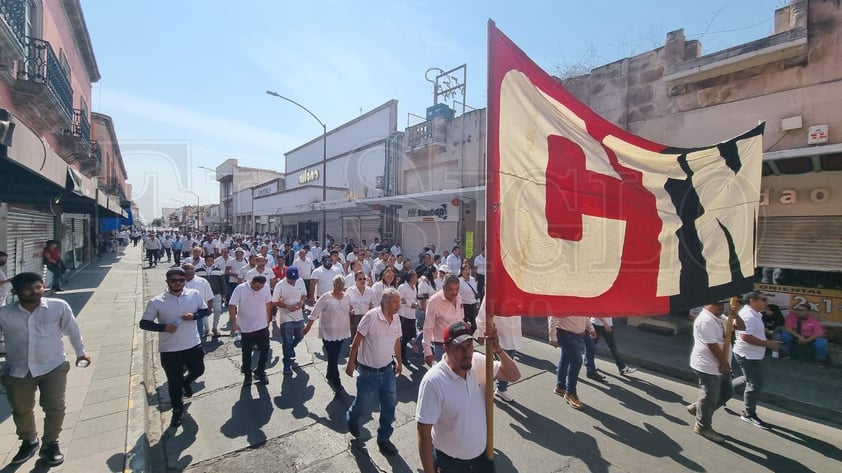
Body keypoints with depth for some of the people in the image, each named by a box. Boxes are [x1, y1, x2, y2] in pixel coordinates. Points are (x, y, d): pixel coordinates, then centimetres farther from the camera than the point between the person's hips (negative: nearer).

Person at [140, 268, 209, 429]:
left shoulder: (194, 294, -7)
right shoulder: (157, 302, -13)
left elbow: (205, 310, 5)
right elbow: (144, 323, -5)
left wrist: (194, 315, -16)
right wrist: (163, 327, -22)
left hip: (193, 345, 2)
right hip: (169, 349, -2)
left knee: (198, 370, 20)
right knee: (174, 382, 14)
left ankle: (186, 382, 55)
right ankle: (177, 409, 38)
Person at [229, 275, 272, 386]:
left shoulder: (265, 287, -9)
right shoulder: (240, 289, -18)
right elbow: (231, 306, -18)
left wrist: (268, 320, 11)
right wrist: (234, 323, -24)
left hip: (262, 327, 2)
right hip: (246, 328, -2)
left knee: (265, 350, 6)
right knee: (247, 353, 12)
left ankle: (260, 372, 27)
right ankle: (247, 375, 32)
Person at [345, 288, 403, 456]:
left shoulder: (396, 318, -4)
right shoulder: (371, 316, -23)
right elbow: (357, 340, -15)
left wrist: (399, 361, 17)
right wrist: (351, 362, -11)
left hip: (387, 369, 5)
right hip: (368, 371, -5)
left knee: (390, 403, 9)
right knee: (363, 404, 13)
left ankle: (384, 438, 31)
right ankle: (351, 418, 48)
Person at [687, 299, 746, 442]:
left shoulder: (720, 318, 11)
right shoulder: (705, 320, -22)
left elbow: (741, 327, 12)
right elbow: (712, 345, -23)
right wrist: (724, 363, -16)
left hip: (719, 365, 10)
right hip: (708, 366, -10)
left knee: (726, 392, 20)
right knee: (710, 397, 2)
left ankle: (696, 408, 32)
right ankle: (703, 427, 19)